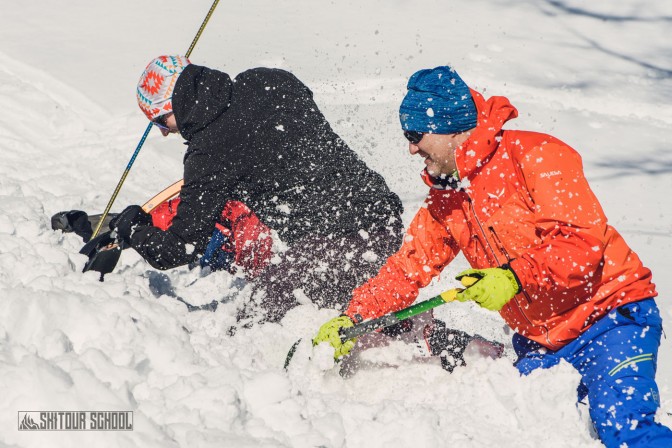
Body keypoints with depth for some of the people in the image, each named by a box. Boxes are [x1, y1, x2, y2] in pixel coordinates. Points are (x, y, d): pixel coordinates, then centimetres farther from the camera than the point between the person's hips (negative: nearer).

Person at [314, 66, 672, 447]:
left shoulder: (532, 156, -13)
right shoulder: (444, 203, 10)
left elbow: (583, 239, -20)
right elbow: (405, 271, 11)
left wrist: (515, 276, -27)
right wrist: (352, 319, -2)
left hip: (611, 315, -7)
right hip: (542, 345, 8)